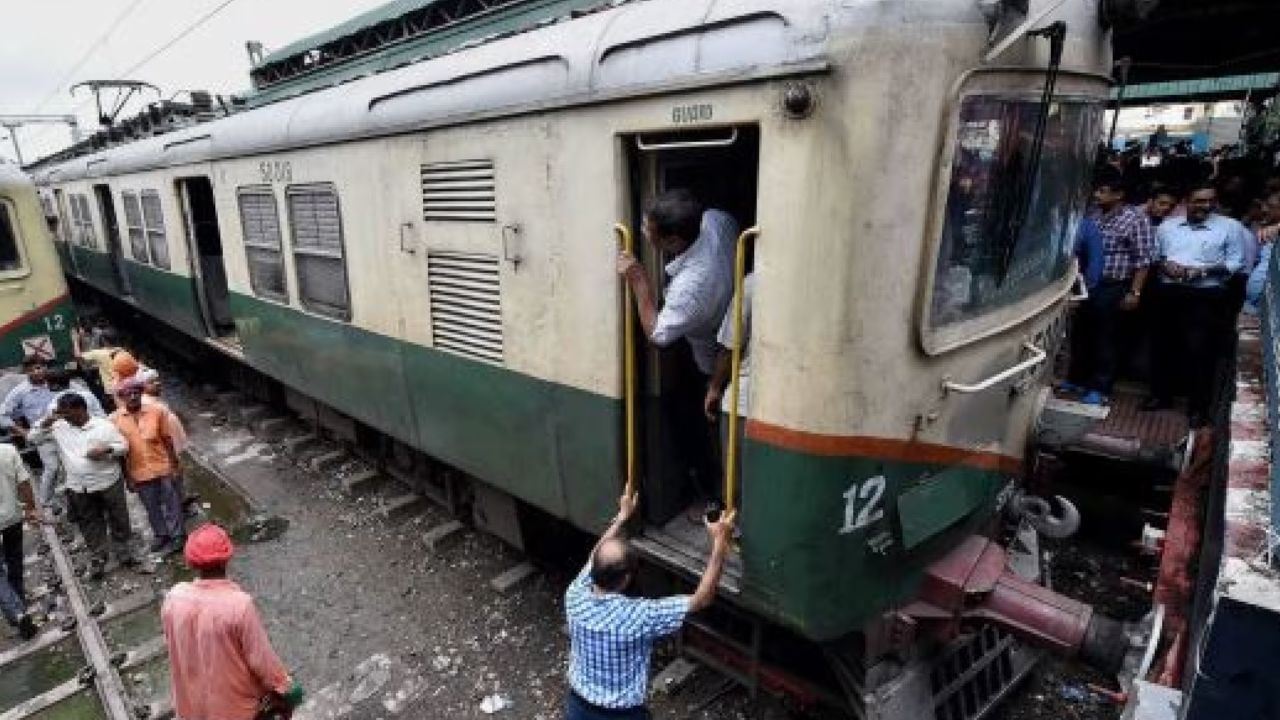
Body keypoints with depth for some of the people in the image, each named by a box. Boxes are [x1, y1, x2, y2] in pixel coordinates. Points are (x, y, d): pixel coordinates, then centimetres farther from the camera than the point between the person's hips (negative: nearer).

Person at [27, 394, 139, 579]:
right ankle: (98, 559, 25)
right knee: (90, 526, 12)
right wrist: (47, 421, -8)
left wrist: (106, 449, -22)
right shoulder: (59, 427, 3)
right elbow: (34, 437, 7)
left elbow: (123, 446, -3)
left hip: (109, 483, -3)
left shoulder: (104, 425, -6)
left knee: (119, 520, 9)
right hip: (79, 488, 3)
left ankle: (126, 554, 23)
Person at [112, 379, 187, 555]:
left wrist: (174, 464, -4)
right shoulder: (115, 419, -8)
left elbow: (167, 438, -4)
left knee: (171, 503, 11)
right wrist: (127, 477, 2)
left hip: (164, 467, -1)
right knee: (152, 508, 18)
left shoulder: (157, 410, -11)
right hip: (140, 472, 2)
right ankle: (160, 534, 38)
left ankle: (177, 536, 26)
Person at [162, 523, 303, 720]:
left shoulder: (173, 598, -15)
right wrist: (283, 690, -6)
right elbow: (262, 660, -22)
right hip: (237, 703, -5)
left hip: (192, 701, 6)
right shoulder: (239, 604, -31)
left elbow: (171, 645, 3)